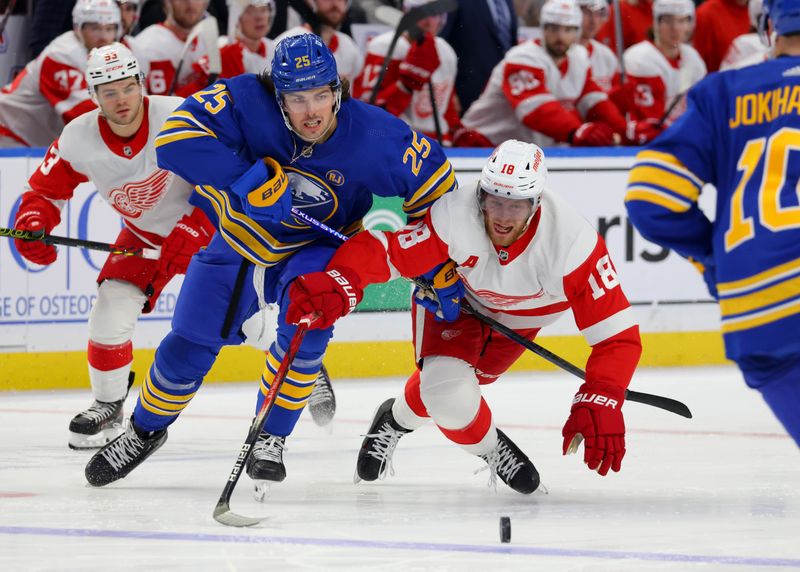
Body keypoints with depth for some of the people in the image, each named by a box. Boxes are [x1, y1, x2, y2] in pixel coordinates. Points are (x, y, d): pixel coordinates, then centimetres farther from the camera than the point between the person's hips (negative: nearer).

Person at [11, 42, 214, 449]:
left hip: (212, 222, -3)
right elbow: (46, 188, -3)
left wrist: (191, 233, -31)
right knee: (111, 312, -10)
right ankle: (107, 408, 12)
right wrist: (32, 223, -24)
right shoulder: (79, 139, -18)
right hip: (145, 233, 3)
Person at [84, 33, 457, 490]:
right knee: (187, 349, 3)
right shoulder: (247, 102, -30)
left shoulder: (372, 137, -27)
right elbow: (177, 136, -38)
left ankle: (271, 439, -8)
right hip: (241, 241, 1)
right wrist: (247, 179, -46)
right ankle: (145, 431, 34)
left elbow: (435, 180, -13)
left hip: (316, 251, -1)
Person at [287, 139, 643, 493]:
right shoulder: (454, 219, -39)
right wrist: (339, 285, -59)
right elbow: (380, 250, -36)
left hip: (521, 314, 2)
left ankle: (398, 419, 42)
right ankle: (490, 449, 10)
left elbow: (617, 333, -37)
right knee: (450, 397, -23)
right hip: (453, 294, -2)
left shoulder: (572, 241, -38)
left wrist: (598, 405, -50)